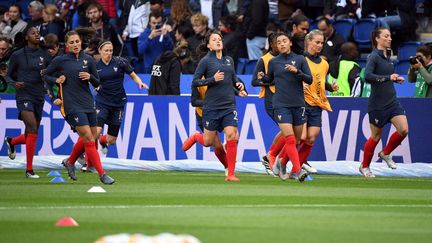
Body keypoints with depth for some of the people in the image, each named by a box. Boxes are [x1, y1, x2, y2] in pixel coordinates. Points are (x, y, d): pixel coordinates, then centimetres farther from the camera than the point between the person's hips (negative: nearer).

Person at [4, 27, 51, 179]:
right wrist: (14, 83, -13)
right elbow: (8, 76, 8)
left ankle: (11, 141, 45)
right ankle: (29, 170, -14)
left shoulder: (44, 55, 9)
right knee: (33, 130, -21)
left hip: (39, 97, 5)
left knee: (30, 137, 10)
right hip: (24, 96, -5)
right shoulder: (17, 55, 1)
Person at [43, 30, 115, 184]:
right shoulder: (60, 60, -2)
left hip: (88, 102, 5)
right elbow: (45, 75, 11)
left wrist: (90, 77, -11)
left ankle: (70, 162, 36)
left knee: (91, 137, 11)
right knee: (88, 137, -14)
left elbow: (97, 84, 10)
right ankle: (102, 174, -13)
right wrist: (56, 80, -7)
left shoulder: (88, 60, 6)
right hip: (72, 105, -5)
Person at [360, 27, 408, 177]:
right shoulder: (374, 56, -13)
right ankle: (364, 167, 22)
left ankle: (385, 153, 16)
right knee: (376, 136, 3)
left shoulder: (387, 56, 11)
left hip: (392, 102, 7)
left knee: (403, 129, -8)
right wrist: (388, 77, -31)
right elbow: (368, 76, -28)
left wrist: (395, 79, 9)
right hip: (378, 104, -7)